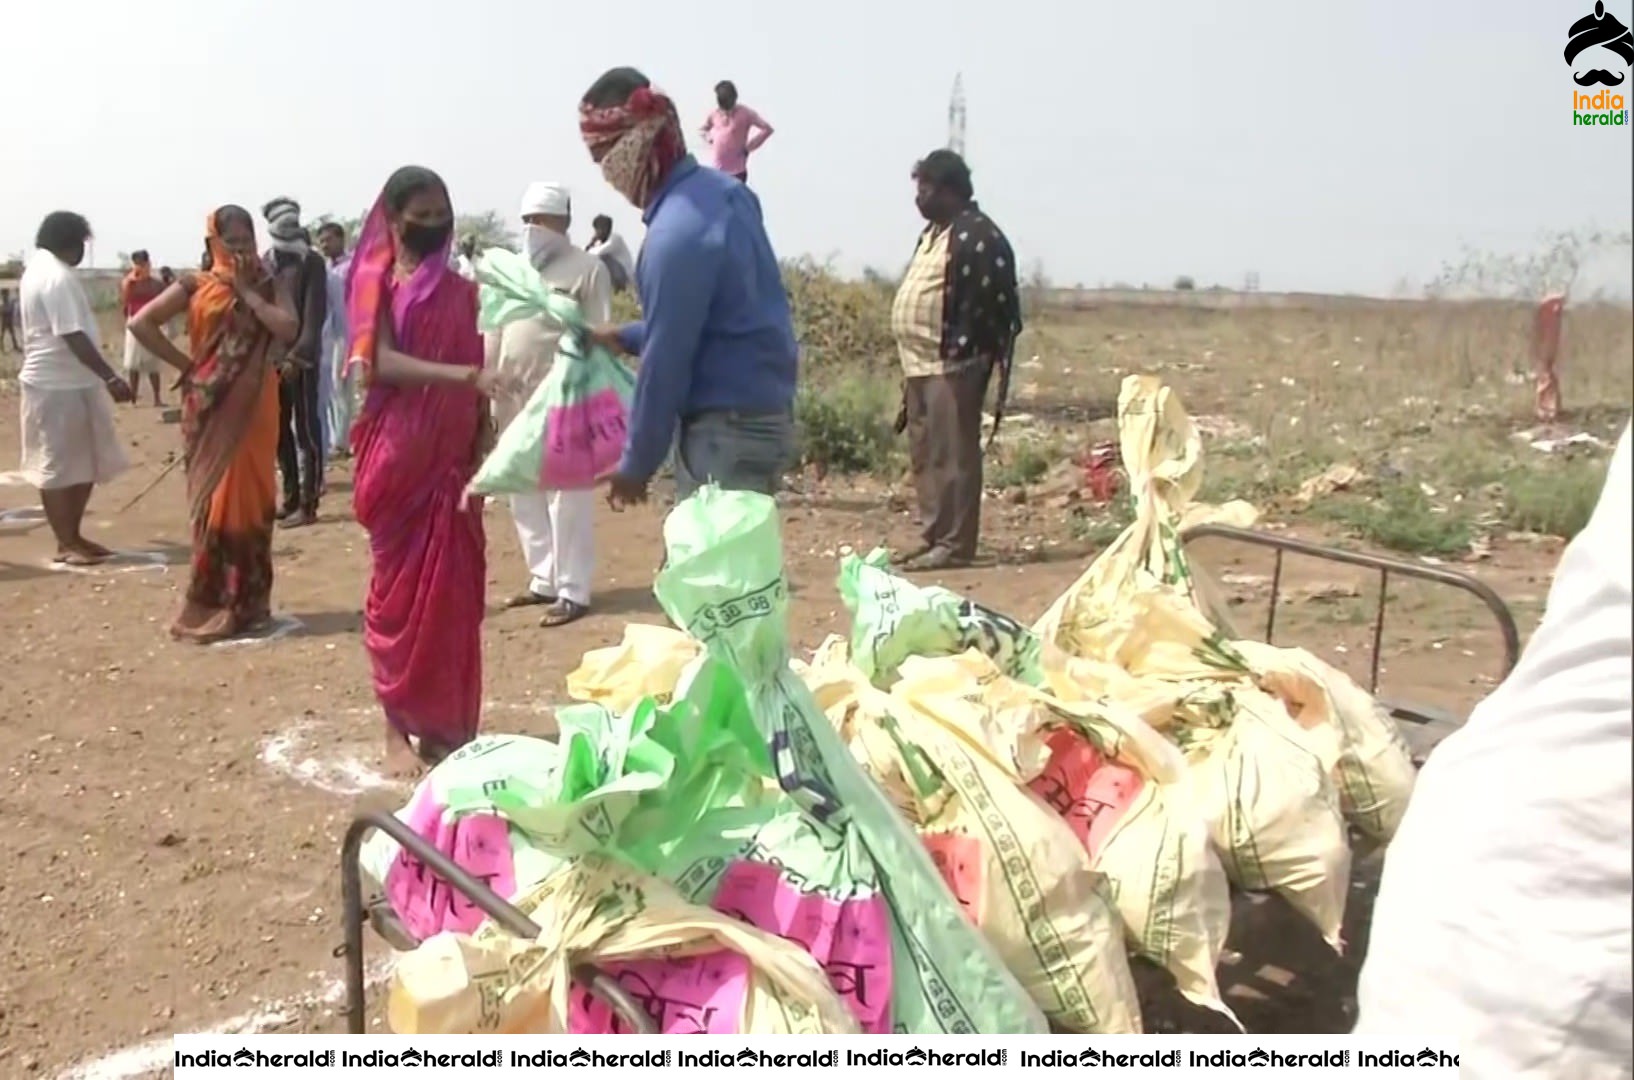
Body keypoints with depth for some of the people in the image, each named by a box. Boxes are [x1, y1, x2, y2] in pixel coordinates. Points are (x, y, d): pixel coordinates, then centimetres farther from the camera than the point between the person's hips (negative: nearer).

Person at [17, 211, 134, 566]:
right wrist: (111, 378, -25)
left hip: (65, 382, 10)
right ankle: (66, 544, 5)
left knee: (83, 464, 14)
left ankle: (72, 537, 21)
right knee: (57, 467, -2)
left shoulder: (38, 269, 16)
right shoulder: (57, 277, -18)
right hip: (60, 386, -10)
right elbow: (73, 337, -25)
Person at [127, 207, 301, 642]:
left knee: (252, 496, 5)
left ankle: (248, 602, 15)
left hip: (256, 406, 1)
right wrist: (185, 364, -5)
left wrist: (246, 290, -9)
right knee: (214, 499, 0)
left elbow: (288, 329, -12)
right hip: (211, 406, -1)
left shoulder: (271, 284, 6)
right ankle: (210, 605, 7)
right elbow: (141, 323, -2)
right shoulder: (196, 285, 2)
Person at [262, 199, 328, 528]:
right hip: (272, 358, 6)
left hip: (301, 359, -6)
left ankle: (308, 504, 1)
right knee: (280, 431, 11)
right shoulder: (265, 263, 13)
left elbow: (314, 314, -12)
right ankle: (291, 497, 21)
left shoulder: (311, 262, -5)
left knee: (306, 430, -3)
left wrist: (298, 355, -19)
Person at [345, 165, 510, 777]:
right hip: (397, 457, -4)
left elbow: (475, 375, 13)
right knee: (398, 588, 2)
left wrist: (486, 441, 0)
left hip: (453, 458, 4)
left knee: (455, 593, 4)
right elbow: (382, 363, -17)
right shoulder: (374, 283, -2)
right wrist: (467, 375, -29)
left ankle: (447, 723, 15)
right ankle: (398, 728, 11)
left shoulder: (460, 291, 11)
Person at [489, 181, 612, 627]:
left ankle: (573, 591, 2)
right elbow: (494, 332, 17)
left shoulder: (587, 268, -3)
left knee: (566, 497, -4)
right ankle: (545, 579, 24)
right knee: (524, 496, 12)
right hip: (515, 398, 7)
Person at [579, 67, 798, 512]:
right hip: (760, 415, 9)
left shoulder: (677, 233, -22)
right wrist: (628, 337, 22)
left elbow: (666, 362, -18)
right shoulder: (721, 190, 7)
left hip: (727, 430, -9)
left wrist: (636, 464, -7)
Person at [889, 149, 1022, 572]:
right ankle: (935, 537, 22)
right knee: (924, 455, 14)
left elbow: (988, 307, -17)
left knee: (953, 456, -6)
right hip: (920, 364, 10)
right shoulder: (935, 232, 19)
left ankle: (955, 544, -2)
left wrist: (963, 358, -21)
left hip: (952, 366, -10)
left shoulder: (978, 236, -12)